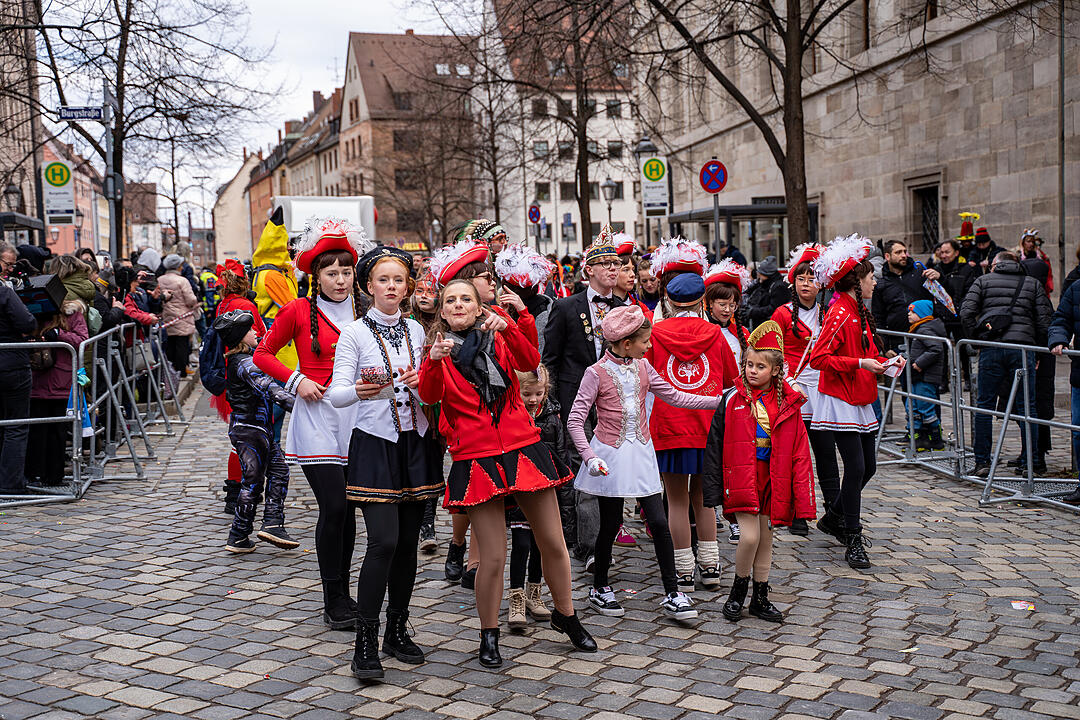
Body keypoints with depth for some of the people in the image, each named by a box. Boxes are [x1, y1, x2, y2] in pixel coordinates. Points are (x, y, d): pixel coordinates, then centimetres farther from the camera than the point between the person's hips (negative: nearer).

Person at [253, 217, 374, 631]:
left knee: (347, 508, 9)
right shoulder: (299, 311, -2)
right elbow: (263, 355, 6)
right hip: (317, 415, -4)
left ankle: (342, 594, 22)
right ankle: (334, 602, 2)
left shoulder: (362, 314, 7)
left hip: (356, 414, 4)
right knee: (333, 507, -10)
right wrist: (296, 380, -6)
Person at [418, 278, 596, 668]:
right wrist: (434, 360, -31)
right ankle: (488, 635, 17)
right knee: (493, 557, -4)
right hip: (476, 459, -2)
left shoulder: (499, 339, 9)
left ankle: (565, 615, 31)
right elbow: (429, 395, -13)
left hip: (523, 448, 2)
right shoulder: (440, 350, 5)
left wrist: (507, 328, -26)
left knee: (553, 544, 8)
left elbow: (530, 362, -11)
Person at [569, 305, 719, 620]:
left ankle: (672, 593, 8)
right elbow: (575, 420, -11)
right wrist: (589, 456, -23)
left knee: (659, 523, -1)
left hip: (641, 453, 4)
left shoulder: (643, 368, 7)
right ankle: (599, 588, 25)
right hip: (610, 455, -4)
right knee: (610, 525, 6)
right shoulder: (597, 373, -9)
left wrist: (719, 400, 6)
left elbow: (673, 396, 12)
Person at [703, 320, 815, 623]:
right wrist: (713, 488, -4)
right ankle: (738, 589, 13)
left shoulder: (788, 405, 0)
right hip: (741, 476, -3)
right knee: (750, 536, -11)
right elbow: (714, 445, -2)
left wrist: (804, 499, -3)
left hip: (773, 478, 3)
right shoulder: (732, 399, -4)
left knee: (766, 538, 11)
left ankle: (760, 598, 25)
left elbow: (800, 453, 1)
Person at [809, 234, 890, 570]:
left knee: (868, 467, 12)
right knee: (856, 468, -9)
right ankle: (853, 541, 0)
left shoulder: (860, 312, 14)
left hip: (861, 401, 9)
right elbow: (818, 358, -22)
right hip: (840, 402, -9)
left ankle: (834, 518, 31)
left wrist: (881, 362, 5)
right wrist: (860, 363, -24)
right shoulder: (840, 314, -16)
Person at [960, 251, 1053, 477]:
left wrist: (978, 339, 6)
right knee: (1026, 407, 8)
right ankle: (1032, 462, 11)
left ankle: (982, 462, 5)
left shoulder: (983, 281, 12)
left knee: (984, 406, 5)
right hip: (1023, 347, 1)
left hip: (991, 349, -1)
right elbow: (1045, 319, 6)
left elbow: (966, 312, -2)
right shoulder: (1033, 284, 16)